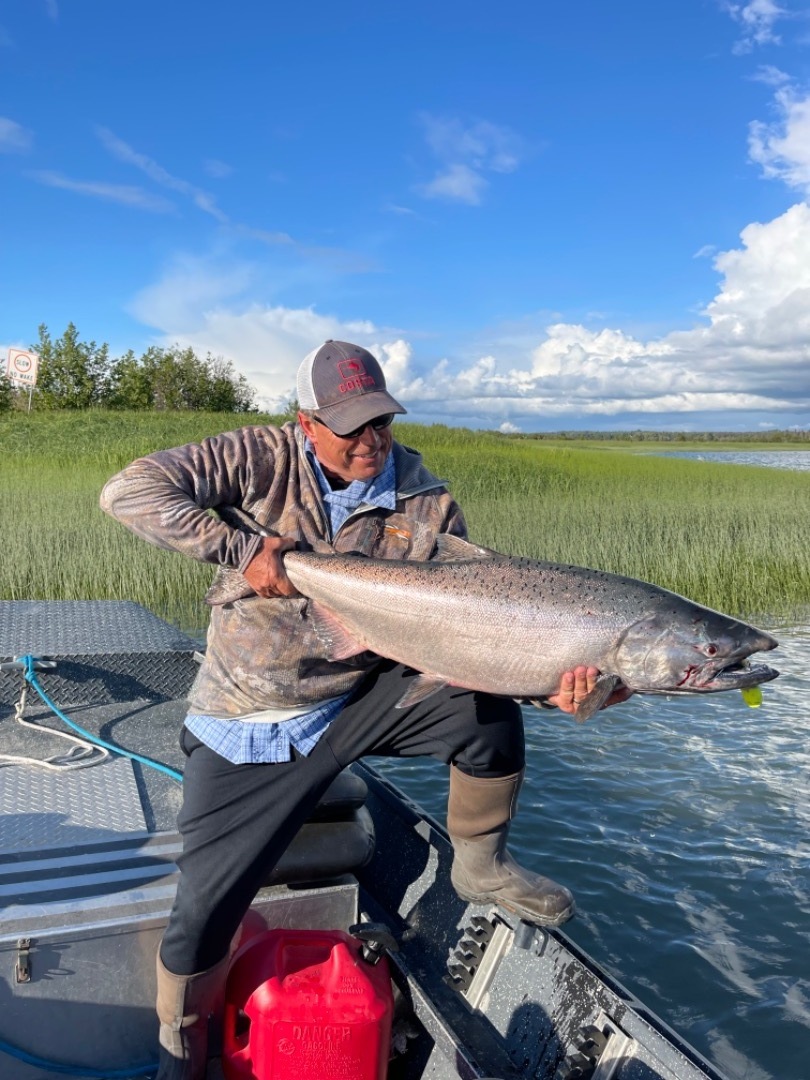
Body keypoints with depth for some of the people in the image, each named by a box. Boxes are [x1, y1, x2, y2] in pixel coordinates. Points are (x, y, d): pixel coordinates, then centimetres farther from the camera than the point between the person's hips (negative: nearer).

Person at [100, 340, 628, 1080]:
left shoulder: (427, 506, -9)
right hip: (247, 727, -1)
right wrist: (240, 548, -26)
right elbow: (130, 491, -19)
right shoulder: (266, 459, -13)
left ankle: (480, 868, 9)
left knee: (488, 712, -20)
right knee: (205, 907, -1)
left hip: (360, 700, 2)